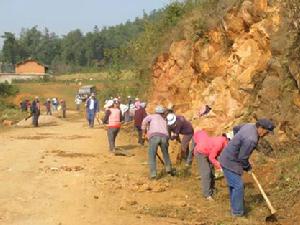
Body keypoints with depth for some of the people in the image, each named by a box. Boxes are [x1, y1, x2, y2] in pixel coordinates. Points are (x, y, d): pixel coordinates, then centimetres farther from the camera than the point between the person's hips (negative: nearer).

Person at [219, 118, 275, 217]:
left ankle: (235, 207, 33)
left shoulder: (250, 125, -1)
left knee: (233, 185, 20)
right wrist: (248, 167, -3)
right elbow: (242, 157, -22)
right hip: (230, 163, -10)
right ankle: (237, 211, 10)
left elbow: (235, 128, 19)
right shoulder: (251, 139, -30)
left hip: (227, 158, 10)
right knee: (238, 186, -2)